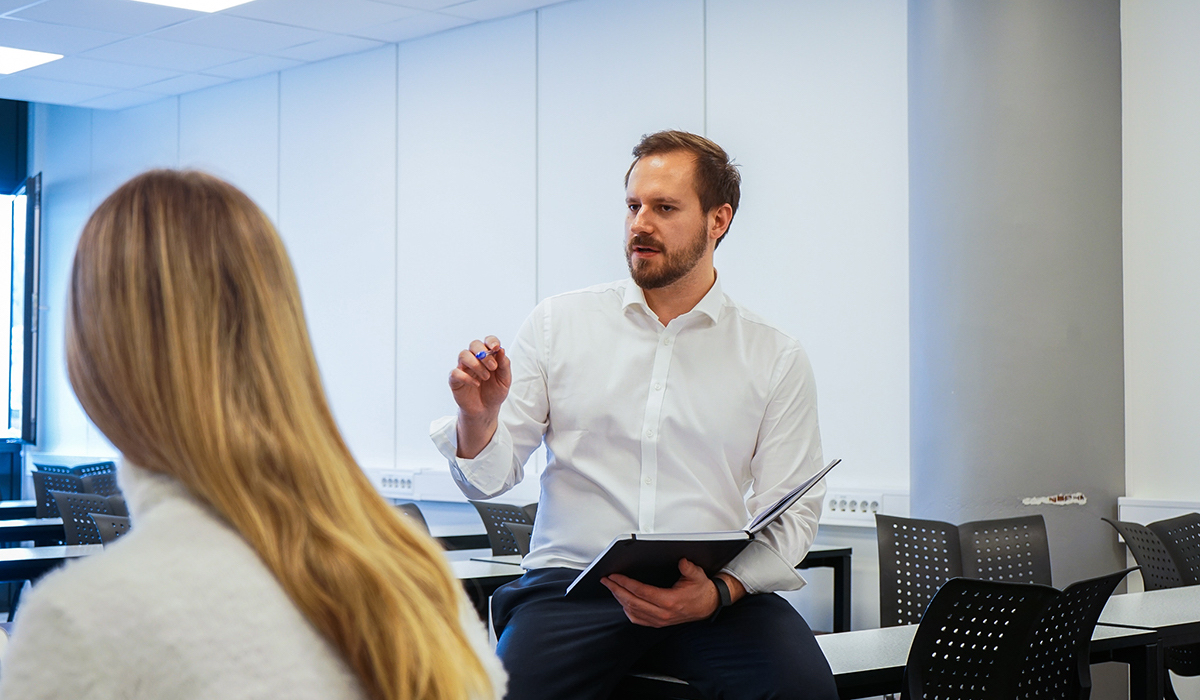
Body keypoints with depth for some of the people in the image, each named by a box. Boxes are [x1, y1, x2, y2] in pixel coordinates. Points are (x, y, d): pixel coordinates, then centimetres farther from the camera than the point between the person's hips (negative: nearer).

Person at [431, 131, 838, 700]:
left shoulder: (776, 358, 9)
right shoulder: (558, 323, 10)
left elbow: (790, 514, 5)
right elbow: (488, 479, 9)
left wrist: (718, 592, -14)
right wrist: (479, 417, -14)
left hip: (716, 591, 1)